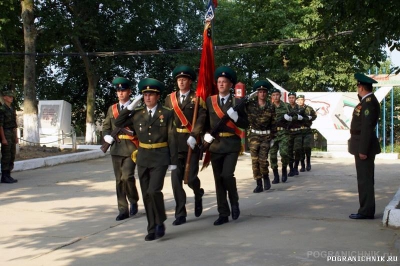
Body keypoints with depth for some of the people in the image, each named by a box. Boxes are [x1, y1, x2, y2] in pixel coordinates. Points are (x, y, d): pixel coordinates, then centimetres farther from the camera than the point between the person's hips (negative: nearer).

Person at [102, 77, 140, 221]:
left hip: (131, 148, -4)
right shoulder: (112, 109, 12)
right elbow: (106, 126, 17)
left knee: (127, 176, -16)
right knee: (119, 180, 6)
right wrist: (107, 136, -1)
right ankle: (123, 210, 14)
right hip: (116, 148, 5)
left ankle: (134, 201, 11)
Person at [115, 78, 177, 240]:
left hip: (160, 158, -4)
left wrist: (173, 161, -6)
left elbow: (172, 139, -3)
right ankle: (152, 228, 17)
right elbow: (118, 123, 8)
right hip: (142, 158, 4)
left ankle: (160, 222, 3)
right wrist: (130, 106, 1)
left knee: (153, 191, -18)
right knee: (146, 195, 6)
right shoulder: (137, 114, 7)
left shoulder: (167, 114, -3)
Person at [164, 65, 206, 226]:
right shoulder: (170, 98, 11)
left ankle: (198, 194, 32)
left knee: (190, 178, -4)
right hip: (174, 143, 3)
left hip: (191, 143, -3)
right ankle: (180, 214, 7)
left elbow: (201, 119, -10)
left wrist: (194, 137, -22)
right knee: (176, 179, -2)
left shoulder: (198, 98, 0)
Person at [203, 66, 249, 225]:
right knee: (218, 179, 4)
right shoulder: (209, 101, 7)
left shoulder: (237, 102, 1)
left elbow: (245, 124, 1)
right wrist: (205, 134, -6)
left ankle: (234, 202, 12)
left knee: (227, 175, -16)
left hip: (232, 144, -3)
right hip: (215, 144, 3)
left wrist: (235, 117, -17)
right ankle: (223, 214, 12)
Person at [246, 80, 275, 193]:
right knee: (255, 160, -2)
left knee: (263, 159, -11)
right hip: (254, 135, 1)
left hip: (266, 136, -1)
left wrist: (272, 138, 3)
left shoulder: (271, 107, 2)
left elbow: (273, 123, 5)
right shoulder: (250, 105, 0)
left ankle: (266, 177, 17)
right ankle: (259, 184, 7)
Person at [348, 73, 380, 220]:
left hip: (364, 145, -10)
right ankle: (366, 209, 20)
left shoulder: (369, 103, -18)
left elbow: (367, 127, -22)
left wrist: (362, 149, -23)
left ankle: (366, 211, 0)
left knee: (365, 179, -5)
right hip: (363, 145, 10)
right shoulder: (367, 101, 14)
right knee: (365, 178, 13)